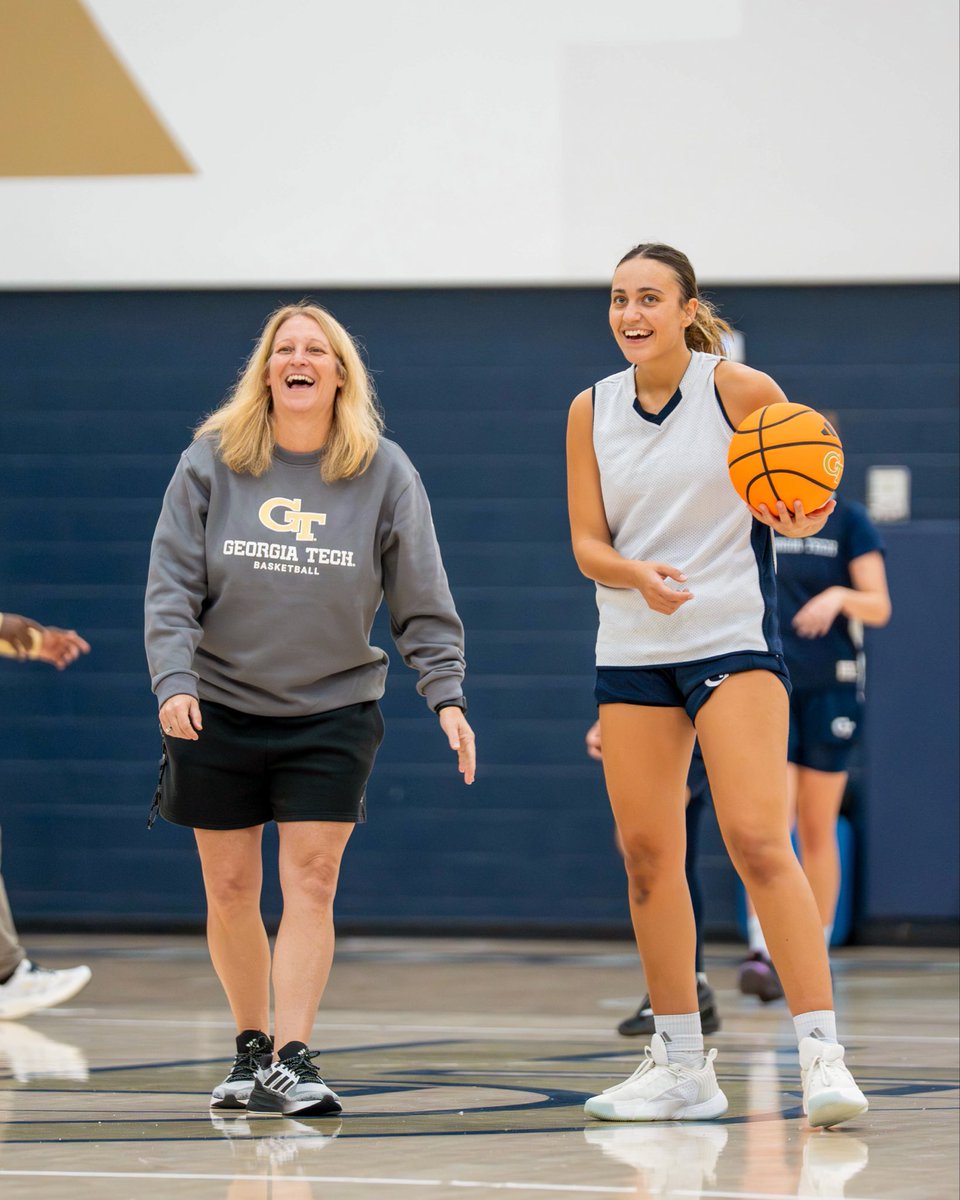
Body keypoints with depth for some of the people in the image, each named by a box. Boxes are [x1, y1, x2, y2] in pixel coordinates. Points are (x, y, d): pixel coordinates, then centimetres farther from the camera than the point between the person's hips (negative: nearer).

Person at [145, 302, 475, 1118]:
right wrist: (174, 681, -16)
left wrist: (447, 696, -9)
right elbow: (172, 585, -3)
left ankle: (292, 1063, -14)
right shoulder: (211, 463, -1)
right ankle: (252, 1049, 21)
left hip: (334, 713, -1)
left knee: (311, 884, -11)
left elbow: (422, 601, 0)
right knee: (230, 891, 5)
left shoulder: (384, 473, -1)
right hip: (219, 710, 1)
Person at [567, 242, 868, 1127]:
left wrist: (799, 520, -23)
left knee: (758, 841, -17)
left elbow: (807, 498, 1)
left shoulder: (740, 390, -5)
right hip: (632, 651, 5)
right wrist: (638, 573, -17)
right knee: (647, 855, 5)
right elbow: (588, 542, 5)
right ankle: (681, 1065, 15)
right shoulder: (592, 412, 6)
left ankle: (822, 1052, -17)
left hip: (734, 639, -5)